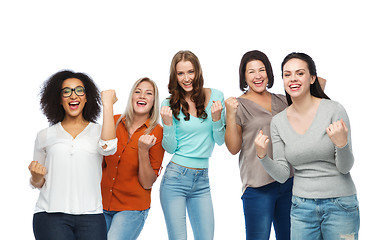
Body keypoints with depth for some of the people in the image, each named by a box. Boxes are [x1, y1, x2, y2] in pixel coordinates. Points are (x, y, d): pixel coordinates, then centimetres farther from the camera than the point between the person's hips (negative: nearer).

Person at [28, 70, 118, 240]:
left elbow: (108, 148, -13)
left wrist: (108, 104, -6)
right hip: (50, 214, 0)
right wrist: (36, 176, -4)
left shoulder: (98, 131, 12)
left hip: (90, 215, 0)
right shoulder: (45, 136, 14)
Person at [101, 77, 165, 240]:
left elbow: (147, 183, -10)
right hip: (102, 203, 4)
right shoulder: (113, 121, 2)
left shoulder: (157, 133, -7)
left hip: (132, 208, -4)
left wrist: (143, 151, -21)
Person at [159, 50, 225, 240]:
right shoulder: (170, 104, -1)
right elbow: (170, 148, -1)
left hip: (202, 181, 2)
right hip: (176, 177, -2)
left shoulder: (215, 96, 3)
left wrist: (216, 117, -12)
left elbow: (220, 141, 4)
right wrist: (167, 123, -15)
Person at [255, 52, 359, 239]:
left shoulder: (334, 110, -10)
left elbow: (345, 167, -9)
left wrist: (342, 144, -27)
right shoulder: (278, 122, 1)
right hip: (301, 207, 3)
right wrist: (262, 156, -16)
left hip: (340, 205, -2)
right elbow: (282, 175, 1)